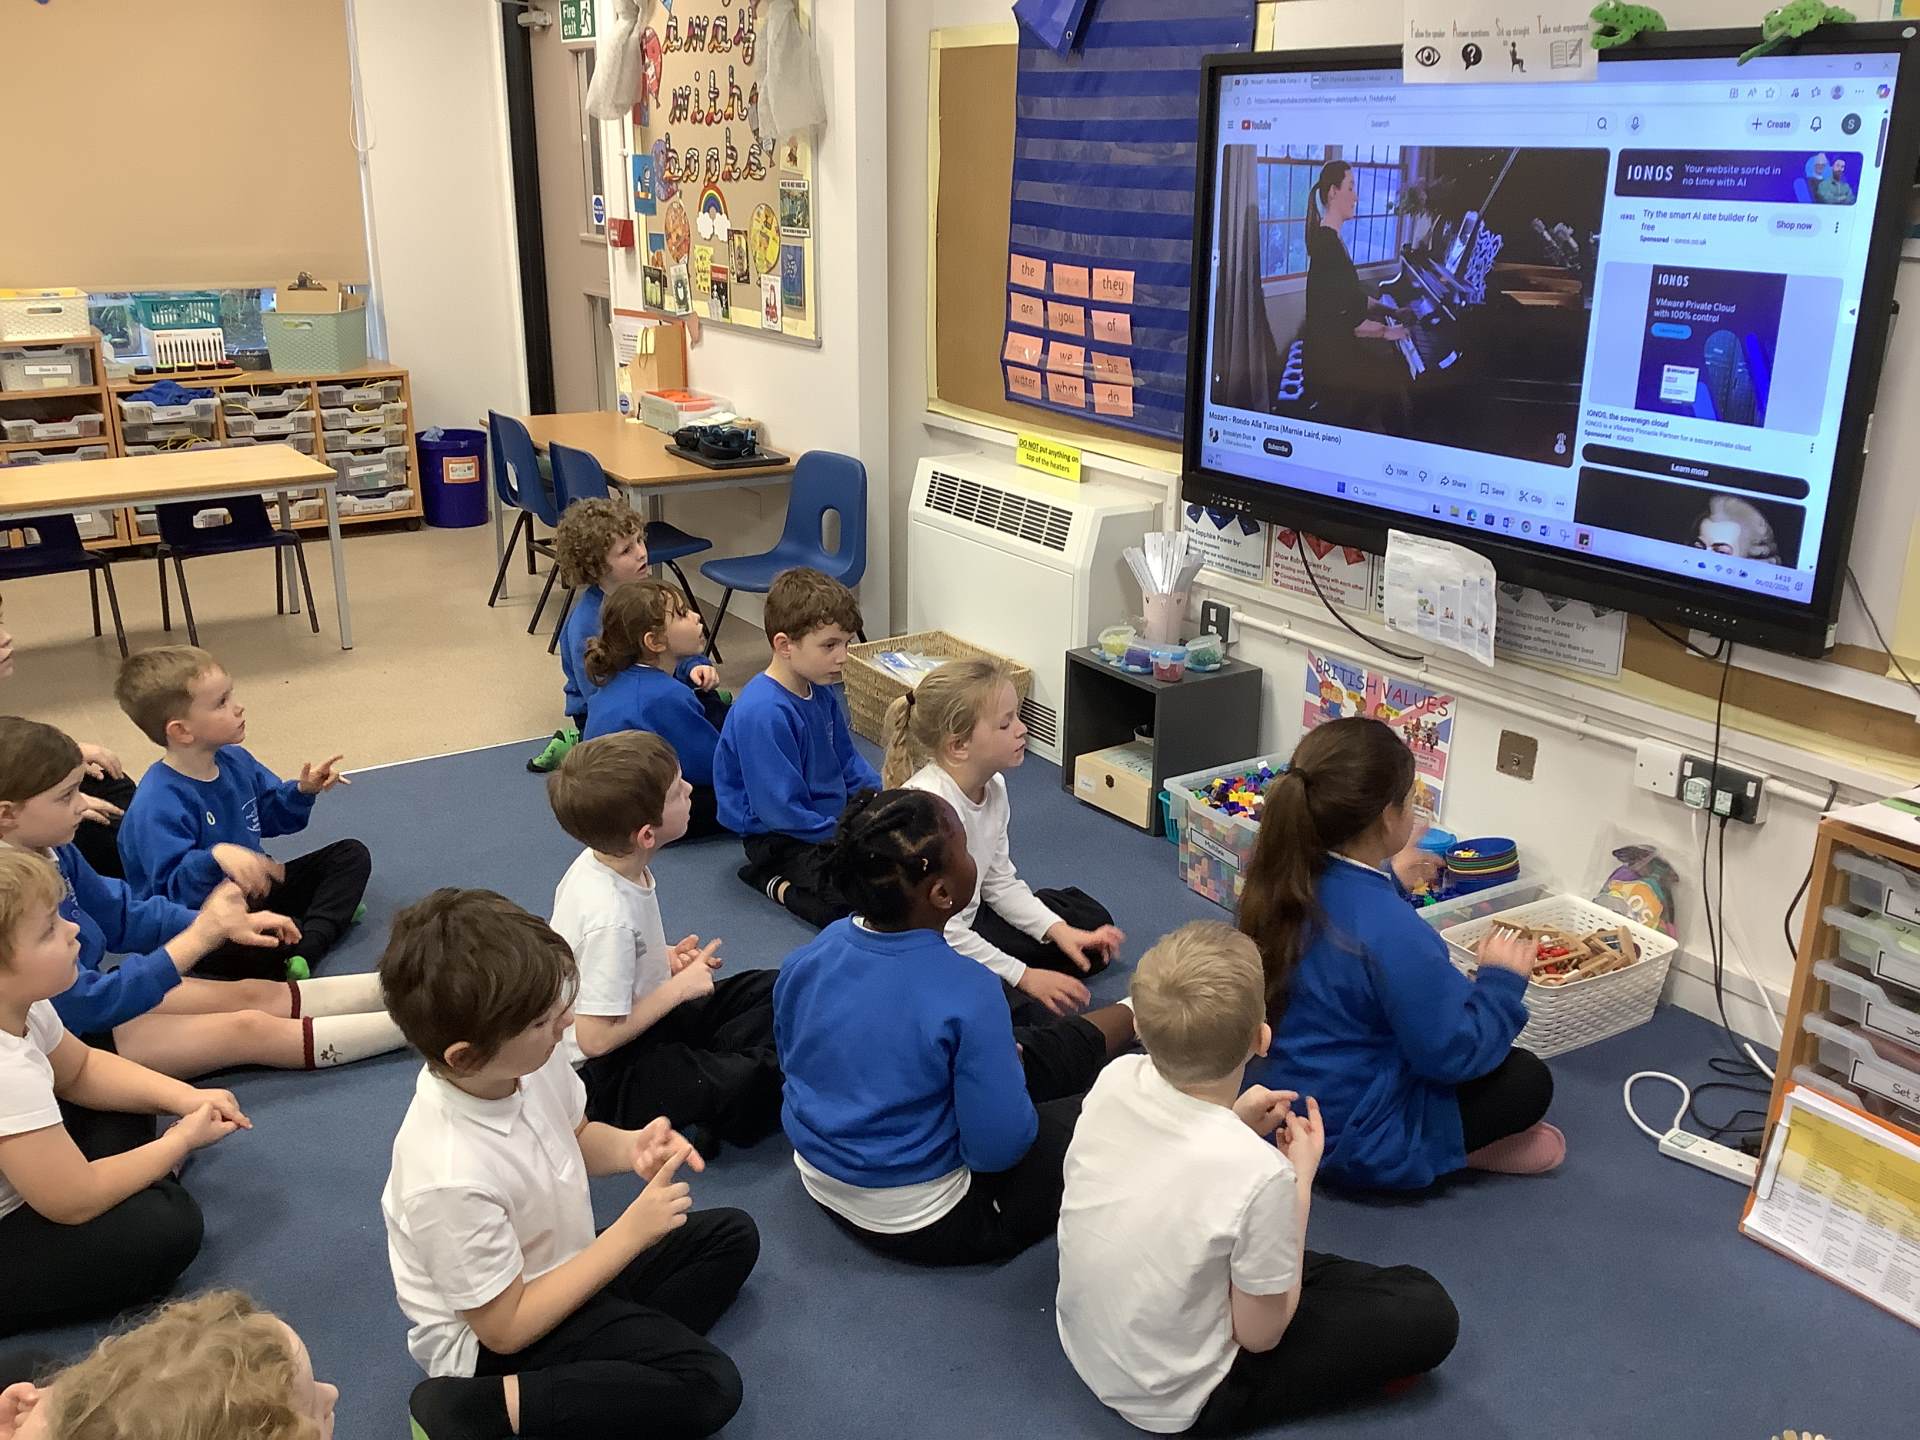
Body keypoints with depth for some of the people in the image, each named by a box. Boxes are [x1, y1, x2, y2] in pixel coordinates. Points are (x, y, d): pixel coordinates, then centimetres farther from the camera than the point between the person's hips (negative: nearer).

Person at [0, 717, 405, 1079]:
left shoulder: (49, 851, -5)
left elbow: (123, 915, 8)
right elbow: (86, 1007, -30)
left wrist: (224, 925, -4)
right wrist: (200, 937, -28)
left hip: (92, 994, 8)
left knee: (256, 994, 2)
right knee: (249, 1028, -12)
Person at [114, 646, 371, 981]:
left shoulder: (235, 761, 2)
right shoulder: (158, 805, -25)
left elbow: (272, 816, 19)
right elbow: (174, 888, -30)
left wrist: (303, 791, 1)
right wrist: (216, 858, -46)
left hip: (253, 889, 10)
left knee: (352, 855, 7)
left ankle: (308, 950, -15)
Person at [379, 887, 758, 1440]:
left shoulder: (530, 1059, -16)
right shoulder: (451, 1180, -37)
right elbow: (505, 1327, -24)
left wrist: (629, 1148, -14)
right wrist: (631, 1232, -25)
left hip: (561, 1272, 8)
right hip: (496, 1342, -8)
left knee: (733, 1236, 12)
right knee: (710, 1387, -17)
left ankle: (633, 1354, -8)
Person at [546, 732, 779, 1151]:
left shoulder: (598, 860, -6)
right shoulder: (612, 919, -32)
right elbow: (595, 1038, -28)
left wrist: (665, 958, -1)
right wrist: (679, 987, -18)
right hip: (606, 1075, -9)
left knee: (770, 991, 5)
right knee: (755, 1082, -29)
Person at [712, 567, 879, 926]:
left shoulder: (820, 691, 4)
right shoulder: (763, 713, -26)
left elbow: (847, 762, 18)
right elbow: (781, 810, -25)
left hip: (831, 816, 10)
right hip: (779, 838, -10)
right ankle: (778, 884, -4)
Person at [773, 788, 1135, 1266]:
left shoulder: (805, 958, -14)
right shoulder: (966, 994, -32)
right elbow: (999, 1147, -26)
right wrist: (1006, 1066, -5)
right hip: (924, 1224, -6)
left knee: (1038, 1045, 22)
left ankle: (1134, 1016, 47)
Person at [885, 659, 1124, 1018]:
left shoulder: (993, 786, -5)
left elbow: (1000, 882, 6)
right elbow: (943, 931, -28)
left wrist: (1060, 931, -7)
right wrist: (1023, 976, -22)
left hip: (968, 919, 9)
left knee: (1092, 919, 15)